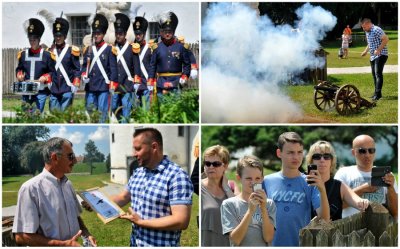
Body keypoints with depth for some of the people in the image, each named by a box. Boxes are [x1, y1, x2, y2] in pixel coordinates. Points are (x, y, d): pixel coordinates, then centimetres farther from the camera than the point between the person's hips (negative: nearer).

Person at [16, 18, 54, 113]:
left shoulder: (47, 55, -4)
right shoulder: (23, 54, 6)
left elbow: (53, 71, 0)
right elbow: (19, 69, 19)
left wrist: (45, 77, -16)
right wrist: (19, 75, -1)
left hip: (41, 91, -3)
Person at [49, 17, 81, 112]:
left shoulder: (72, 50, 1)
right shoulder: (50, 51, 11)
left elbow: (77, 69, 0)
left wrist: (75, 85, -7)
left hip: (67, 89, -3)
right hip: (53, 89, 3)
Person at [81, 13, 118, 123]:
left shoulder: (109, 49, -3)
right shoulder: (88, 49, 12)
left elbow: (113, 68, -5)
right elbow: (84, 65, 18)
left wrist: (112, 86, -9)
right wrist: (84, 75, -2)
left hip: (103, 85, -5)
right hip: (90, 86, 5)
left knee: (102, 111, -2)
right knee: (90, 110, 8)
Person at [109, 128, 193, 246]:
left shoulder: (177, 176, -19)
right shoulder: (137, 173, 7)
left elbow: (181, 221, -24)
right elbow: (122, 198, 20)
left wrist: (140, 222, -20)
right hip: (135, 243, 7)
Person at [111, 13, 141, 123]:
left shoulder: (132, 48, -2)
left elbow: (136, 67, -2)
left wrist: (136, 83, -7)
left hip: (127, 84, -4)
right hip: (114, 85, 4)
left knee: (126, 109, -3)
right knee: (114, 107, 8)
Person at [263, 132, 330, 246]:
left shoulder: (310, 183, -3)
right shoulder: (267, 181, -1)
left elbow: (324, 220, -11)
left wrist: (322, 190, -25)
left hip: (302, 244, -1)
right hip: (273, 243, 1)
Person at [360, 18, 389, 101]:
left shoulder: (377, 30, -16)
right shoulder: (367, 32, 13)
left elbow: (386, 39, -21)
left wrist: (378, 50, -24)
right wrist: (365, 51, 13)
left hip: (380, 55, -9)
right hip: (373, 56, 9)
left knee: (378, 73, -15)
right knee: (374, 74, 10)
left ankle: (378, 93, -18)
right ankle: (377, 92, 17)